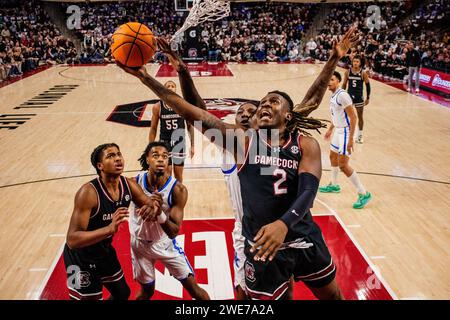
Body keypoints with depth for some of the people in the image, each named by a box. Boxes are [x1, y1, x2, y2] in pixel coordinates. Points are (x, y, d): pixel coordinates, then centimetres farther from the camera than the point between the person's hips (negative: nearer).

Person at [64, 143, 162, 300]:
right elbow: (72, 239, -35)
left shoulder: (128, 185, -12)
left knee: (123, 293, 22)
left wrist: (154, 206, -26)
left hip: (105, 251, 7)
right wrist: (110, 229, -49)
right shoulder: (89, 192, -32)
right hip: (81, 257, -7)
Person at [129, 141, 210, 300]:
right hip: (140, 243, 1)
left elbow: (174, 232, -24)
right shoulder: (135, 182, -20)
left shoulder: (178, 189, -24)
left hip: (165, 242, -1)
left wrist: (159, 214, -42)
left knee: (193, 289, 3)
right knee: (147, 291, 17)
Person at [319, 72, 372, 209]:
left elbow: (353, 117, -23)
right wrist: (330, 129, 28)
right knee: (333, 156, 25)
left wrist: (350, 139, -25)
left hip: (345, 131, -10)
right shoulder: (333, 95, 8)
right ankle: (334, 185, 46)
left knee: (343, 165, -10)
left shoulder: (342, 95, -21)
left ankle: (364, 194, -1)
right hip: (338, 130, 10)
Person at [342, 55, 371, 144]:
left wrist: (368, 98, -2)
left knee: (360, 117, 7)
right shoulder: (348, 72, -2)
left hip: (359, 97, -1)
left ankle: (360, 135, 20)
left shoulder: (363, 73, -8)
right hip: (349, 96, 1)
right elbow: (344, 85, 6)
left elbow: (367, 85, -1)